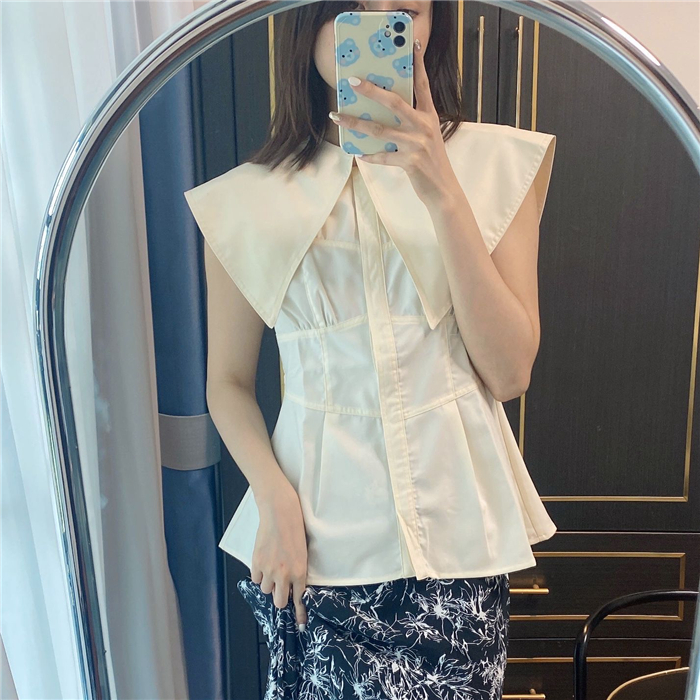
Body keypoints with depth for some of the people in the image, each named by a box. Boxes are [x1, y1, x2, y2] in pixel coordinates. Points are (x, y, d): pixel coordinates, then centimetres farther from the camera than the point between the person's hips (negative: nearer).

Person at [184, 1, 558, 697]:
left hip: (455, 527, 1)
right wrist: (275, 500, -11)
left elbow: (509, 371, -8)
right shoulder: (246, 199, 0)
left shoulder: (498, 163, 0)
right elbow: (228, 381, 6)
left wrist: (442, 192, -16)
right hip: (318, 539, 0)